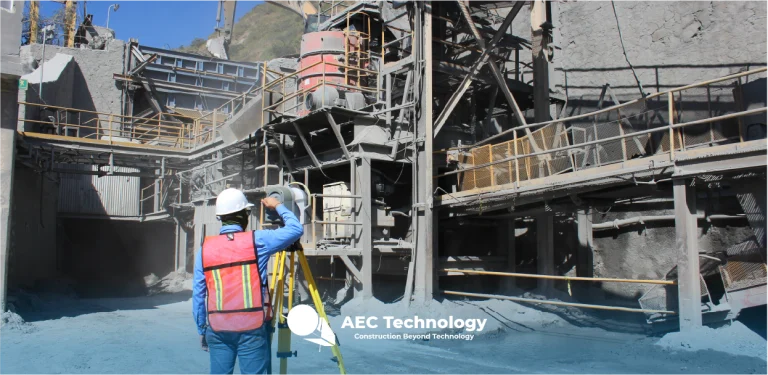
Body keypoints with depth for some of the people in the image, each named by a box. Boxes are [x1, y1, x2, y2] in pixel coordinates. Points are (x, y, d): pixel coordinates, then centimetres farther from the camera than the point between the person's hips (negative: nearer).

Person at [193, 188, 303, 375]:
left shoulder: (205, 248, 3)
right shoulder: (257, 241, -5)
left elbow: (198, 295, 6)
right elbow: (296, 229, 3)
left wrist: (202, 330, 15)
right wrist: (278, 206, 17)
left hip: (217, 329, 3)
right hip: (253, 328, -3)